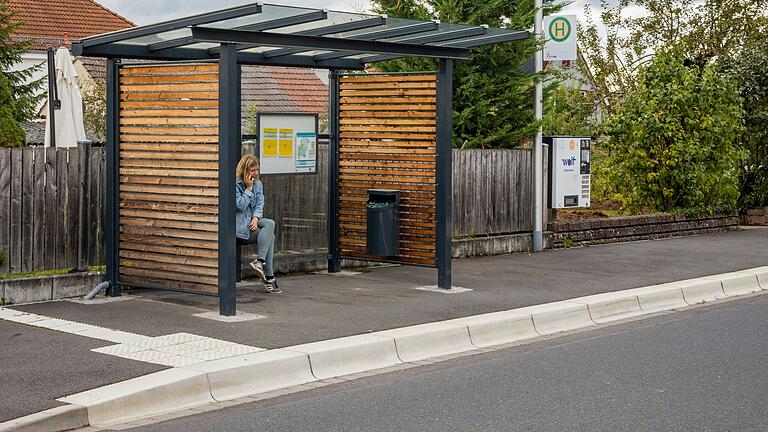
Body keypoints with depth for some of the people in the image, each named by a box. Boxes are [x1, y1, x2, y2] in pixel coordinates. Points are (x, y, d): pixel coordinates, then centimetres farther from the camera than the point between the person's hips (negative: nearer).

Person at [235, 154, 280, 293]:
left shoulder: (258, 184, 12)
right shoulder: (235, 184, -9)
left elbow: (259, 204, 8)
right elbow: (240, 205, -17)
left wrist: (256, 218, -11)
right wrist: (248, 188, -15)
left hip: (252, 220, 7)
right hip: (240, 225, -7)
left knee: (270, 224, -22)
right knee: (270, 236, -22)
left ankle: (259, 261, -20)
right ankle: (268, 277, -20)